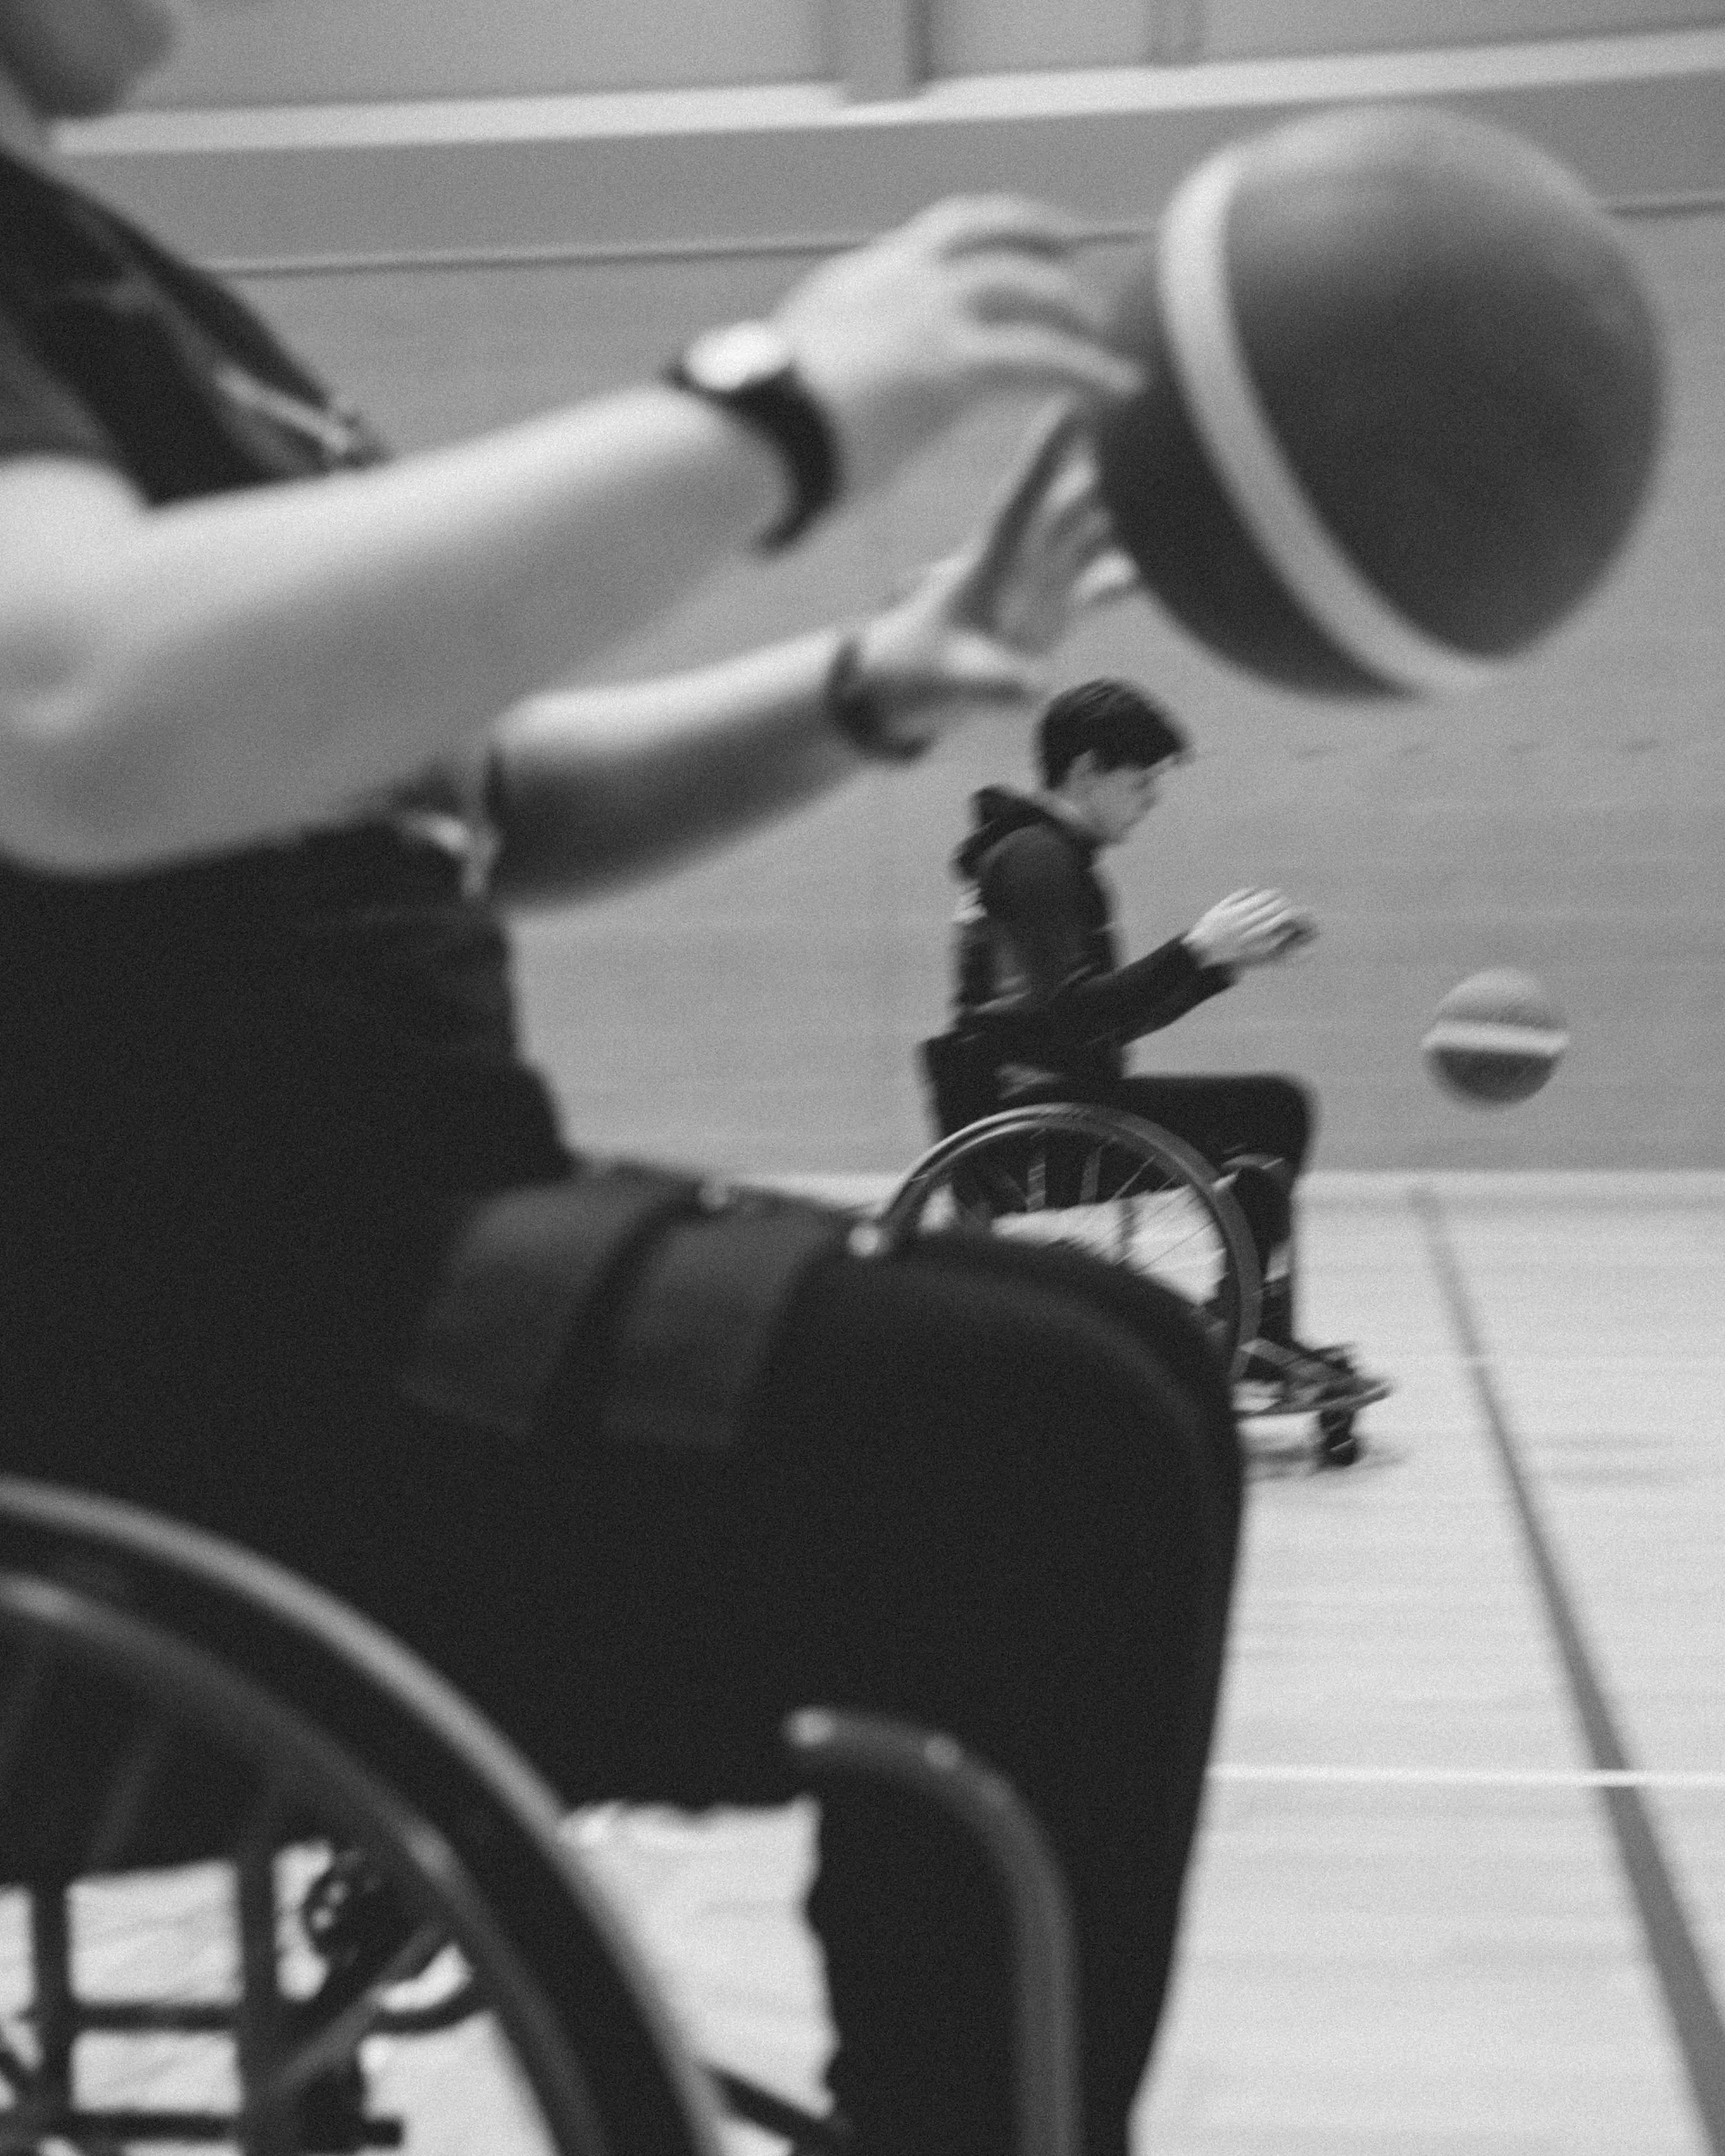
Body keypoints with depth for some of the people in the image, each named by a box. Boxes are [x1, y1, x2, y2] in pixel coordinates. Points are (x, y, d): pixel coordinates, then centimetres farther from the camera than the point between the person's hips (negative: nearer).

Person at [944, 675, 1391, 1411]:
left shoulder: (1051, 855, 19)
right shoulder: (1034, 857, -13)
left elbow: (1115, 1012, 18)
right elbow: (1067, 1016, -24)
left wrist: (1230, 954, 11)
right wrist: (1198, 950, -22)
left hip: (1060, 1097, 10)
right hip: (1033, 1115, -10)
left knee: (1279, 1106, 11)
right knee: (1262, 1115, -18)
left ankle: (1264, 1340, 10)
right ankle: (1251, 1349, -12)